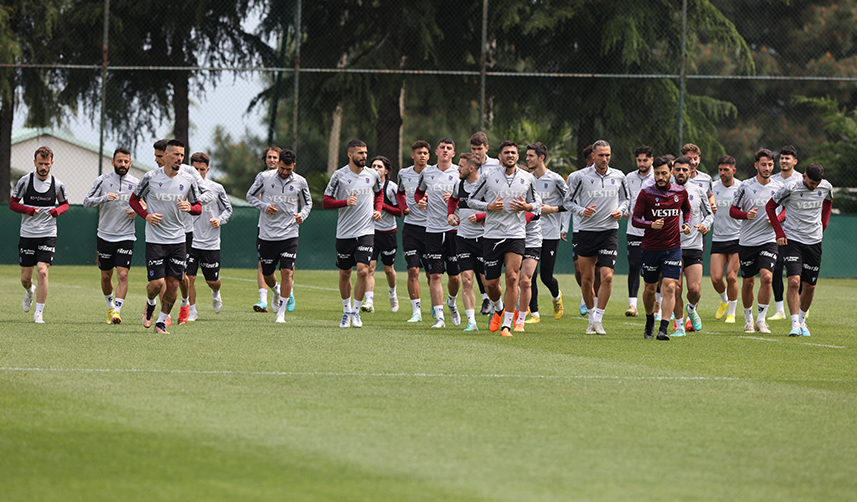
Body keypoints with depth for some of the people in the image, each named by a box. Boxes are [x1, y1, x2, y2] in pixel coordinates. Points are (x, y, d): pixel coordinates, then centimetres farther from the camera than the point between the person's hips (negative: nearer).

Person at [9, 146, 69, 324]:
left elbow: (65, 203, 15)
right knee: (25, 277, 5)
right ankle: (30, 291, 43)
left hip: (48, 235, -1)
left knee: (42, 272, -16)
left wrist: (57, 211, -8)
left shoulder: (57, 185, -1)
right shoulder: (25, 181, -3)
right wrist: (28, 210, -15)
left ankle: (39, 313, -9)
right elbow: (12, 203, 4)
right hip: (27, 234, 1)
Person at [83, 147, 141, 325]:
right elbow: (87, 202, -6)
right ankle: (110, 306, 32)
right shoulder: (103, 180, -1)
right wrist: (105, 198, -23)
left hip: (126, 237, -1)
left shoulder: (136, 183, 2)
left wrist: (136, 212, -9)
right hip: (104, 236, 1)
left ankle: (117, 311, -15)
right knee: (106, 275, 10)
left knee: (123, 275, -14)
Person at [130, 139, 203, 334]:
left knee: (173, 284, 0)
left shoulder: (188, 180, 2)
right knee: (157, 283, -10)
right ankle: (150, 305, 24)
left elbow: (198, 207, 10)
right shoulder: (151, 177, -4)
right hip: (155, 239, -3)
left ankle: (161, 322, 14)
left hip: (178, 240, 3)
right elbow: (134, 199, 8)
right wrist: (146, 215, -9)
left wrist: (189, 207, -13)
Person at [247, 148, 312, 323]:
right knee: (267, 274, 10)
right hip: (267, 235, 1)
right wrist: (264, 206, -11)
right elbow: (250, 196, 7)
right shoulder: (264, 177, -4)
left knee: (287, 272, -13)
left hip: (289, 235, -1)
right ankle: (276, 292, 45)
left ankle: (281, 312, -2)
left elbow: (307, 203, 13)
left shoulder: (300, 182, 0)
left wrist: (302, 216, -8)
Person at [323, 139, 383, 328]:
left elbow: (379, 193, 23)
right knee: (344, 273, 9)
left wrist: (378, 209, 5)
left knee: (363, 270, -13)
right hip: (344, 232, -1)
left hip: (366, 232, 1)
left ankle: (356, 312, 1)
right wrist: (345, 202, -19)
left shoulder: (373, 175, 3)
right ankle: (346, 310, 28)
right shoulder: (339, 176, -6)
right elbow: (326, 202, -4)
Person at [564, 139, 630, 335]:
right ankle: (591, 316, 23)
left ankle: (598, 320, -3)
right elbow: (568, 201, 4)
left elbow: (625, 198, 20)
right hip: (587, 231, 0)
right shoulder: (581, 177, -3)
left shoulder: (619, 177, 4)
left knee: (607, 277, -13)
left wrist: (620, 211, -1)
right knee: (586, 280, 3)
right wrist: (582, 211, -14)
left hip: (609, 231, 0)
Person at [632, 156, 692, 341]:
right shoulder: (646, 193, -6)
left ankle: (663, 329, -18)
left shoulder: (680, 192, 2)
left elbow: (687, 210, 22)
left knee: (669, 287, -13)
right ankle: (649, 323, 34)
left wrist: (686, 224, 2)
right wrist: (651, 225, -23)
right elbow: (635, 219, -5)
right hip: (650, 248, 0)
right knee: (650, 288, 10)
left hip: (673, 248, 0)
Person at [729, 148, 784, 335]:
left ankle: (761, 319, -8)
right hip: (747, 241, 0)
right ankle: (748, 319, 26)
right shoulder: (746, 186, -3)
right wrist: (746, 215, -18)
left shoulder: (779, 188, 2)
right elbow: (733, 210, 2)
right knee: (747, 282, 6)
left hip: (768, 240, 0)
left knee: (767, 277, -18)